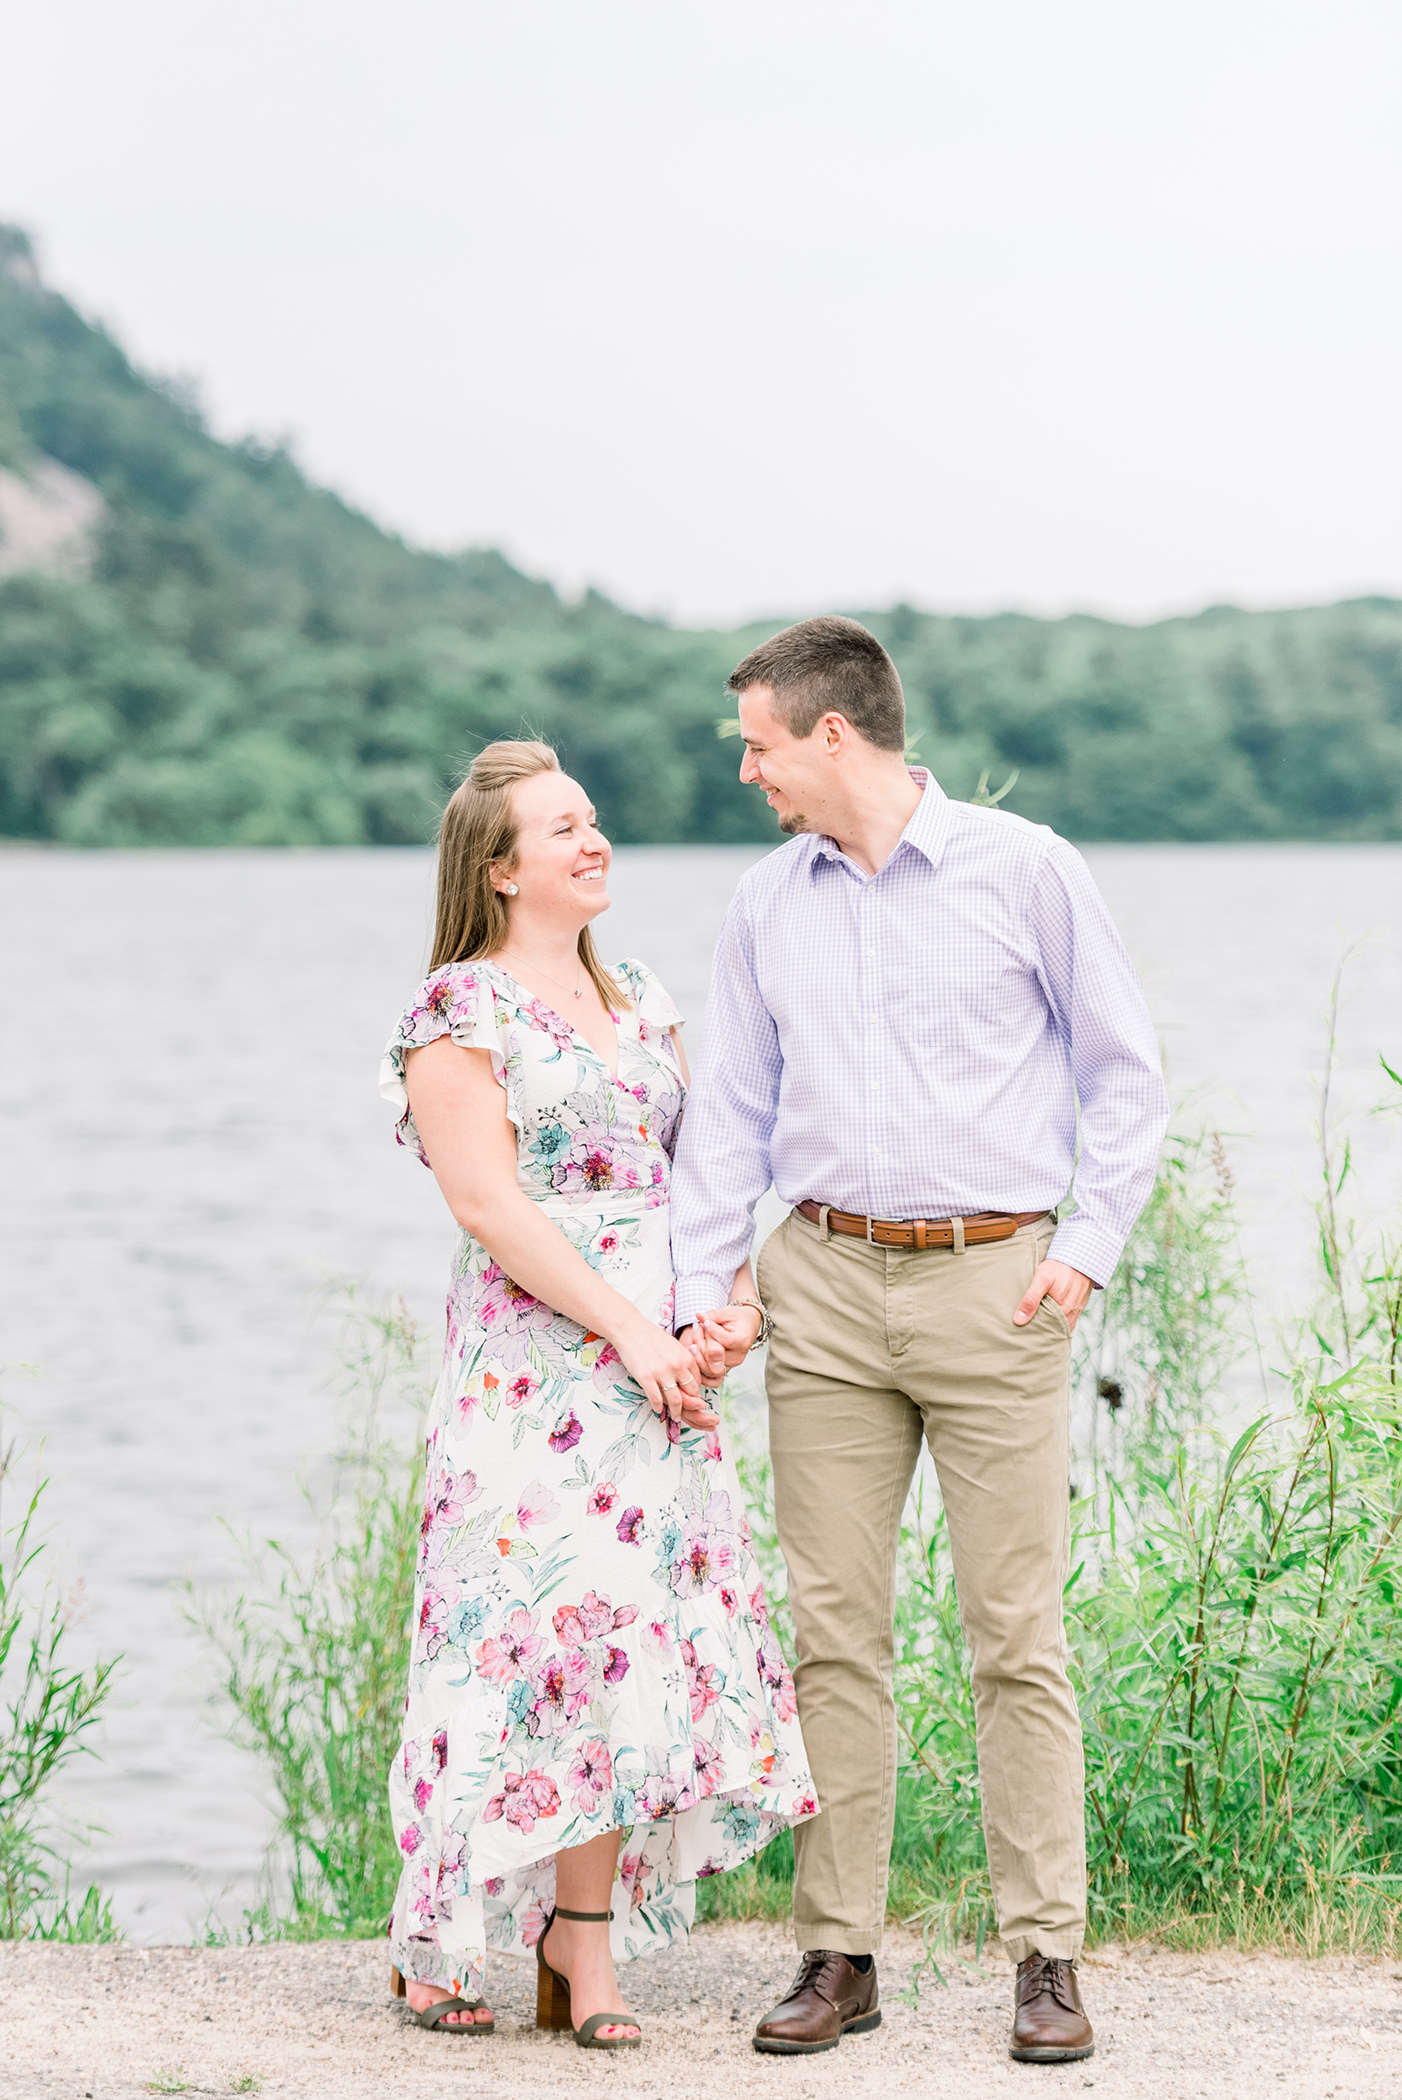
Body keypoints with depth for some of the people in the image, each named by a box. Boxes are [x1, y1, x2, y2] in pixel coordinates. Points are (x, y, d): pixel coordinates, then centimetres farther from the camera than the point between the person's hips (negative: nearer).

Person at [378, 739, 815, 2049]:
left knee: (639, 1638, 2)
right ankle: (431, 1941, 6)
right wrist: (631, 1331, -16)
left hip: (661, 1375, 6)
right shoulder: (460, 1013, -4)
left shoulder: (643, 1005, 17)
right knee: (537, 1631, -8)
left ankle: (584, 1947, 8)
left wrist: (736, 1304, -3)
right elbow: (488, 1202, -13)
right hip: (535, 1372, -6)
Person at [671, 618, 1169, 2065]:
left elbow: (1123, 1071, 6)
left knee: (1017, 1634, -3)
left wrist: (1088, 1246, -4)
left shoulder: (1024, 869, 1)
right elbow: (728, 1115, 14)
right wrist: (698, 1300, 4)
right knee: (834, 1629, 3)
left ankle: (1046, 1957, 5)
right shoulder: (764, 904, 11)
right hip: (827, 1290, 3)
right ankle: (838, 1952, 10)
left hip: (995, 1288, -3)